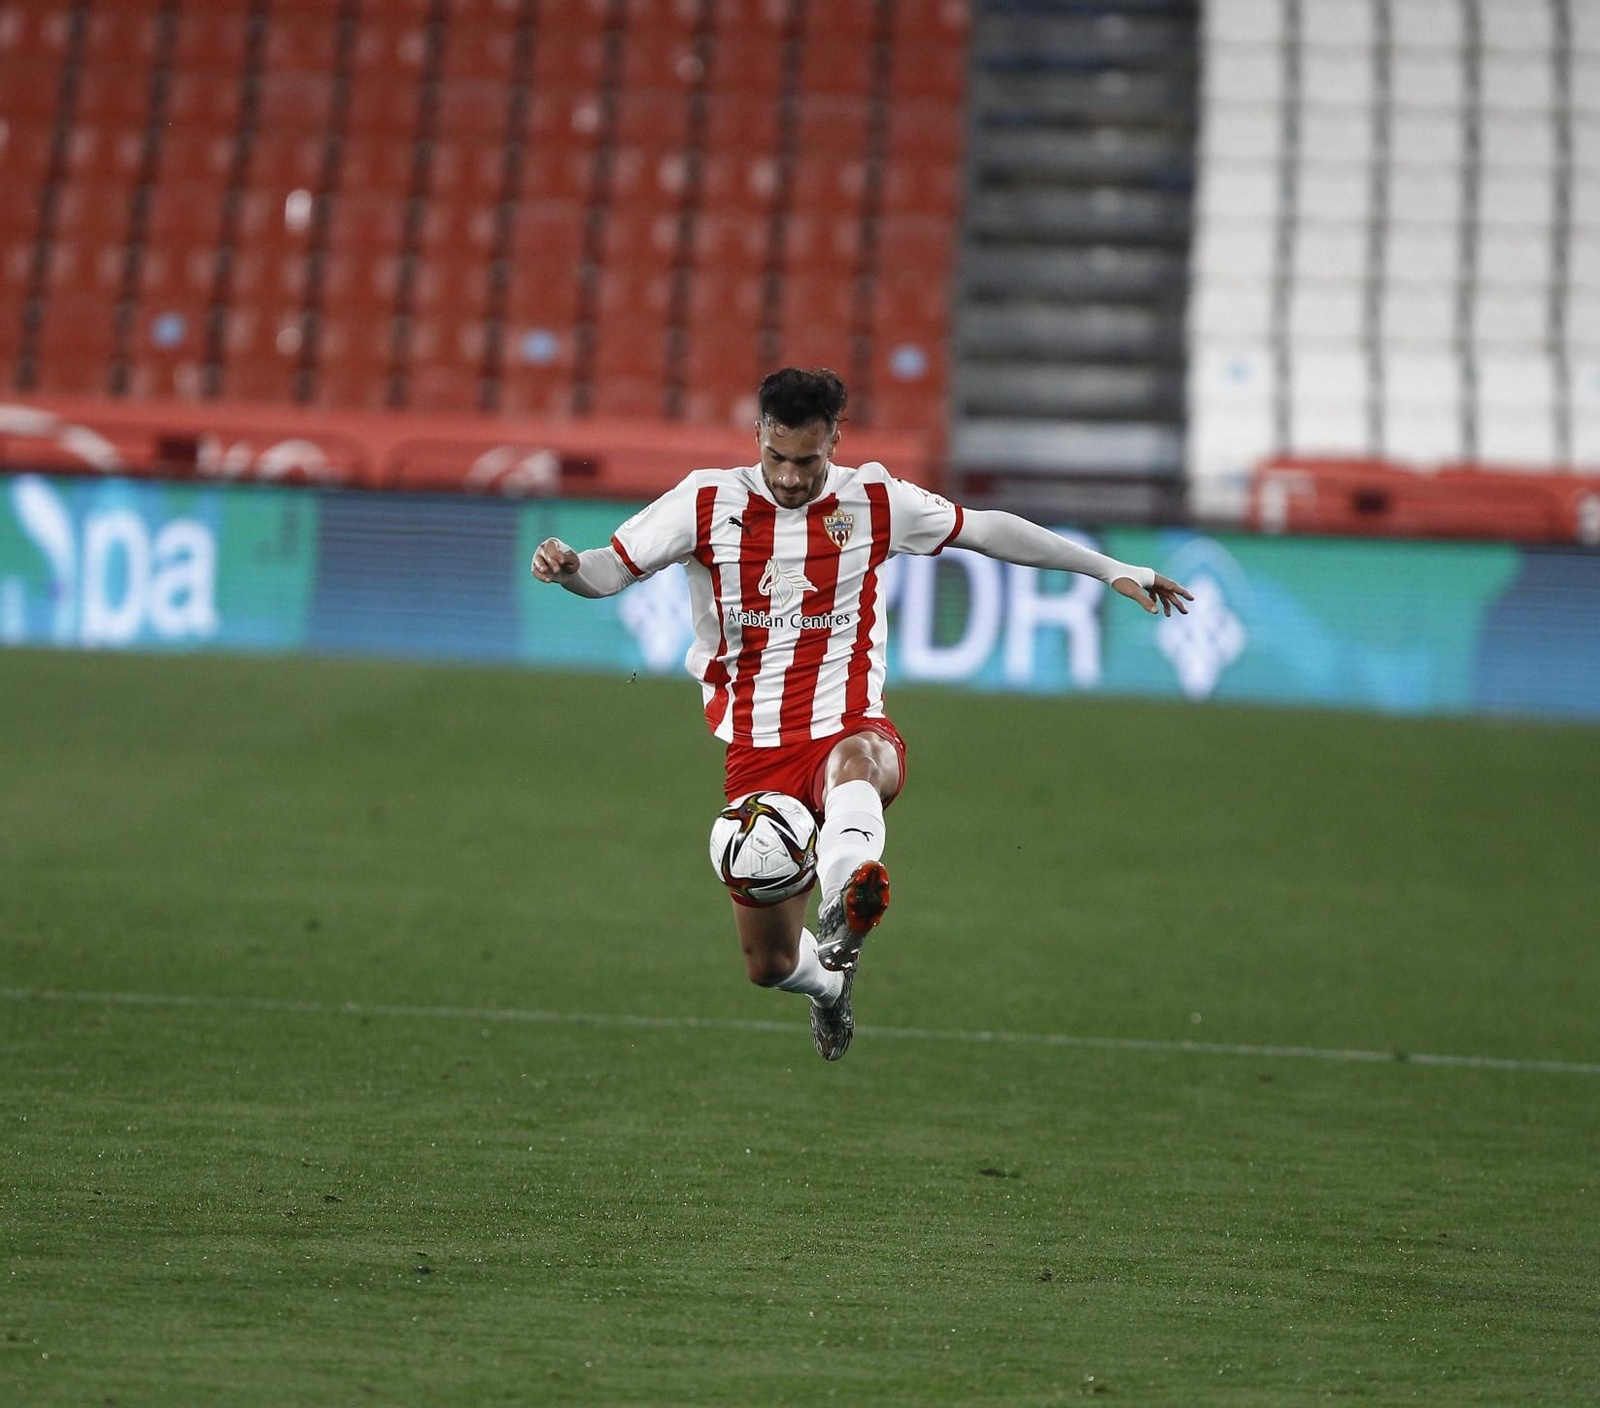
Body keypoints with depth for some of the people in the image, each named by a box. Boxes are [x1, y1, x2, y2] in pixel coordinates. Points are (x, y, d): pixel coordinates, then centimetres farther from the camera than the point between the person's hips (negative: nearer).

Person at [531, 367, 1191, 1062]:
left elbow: (983, 529, 14)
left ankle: (843, 915, -72)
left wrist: (1110, 568, 17)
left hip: (850, 726, -2)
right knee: (769, 966, 4)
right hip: (756, 753, 2)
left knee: (856, 763, -43)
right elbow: (611, 570, 2)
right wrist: (566, 566, -23)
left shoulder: (873, 502, 3)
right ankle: (830, 983, 42)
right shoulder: (708, 502, 0)